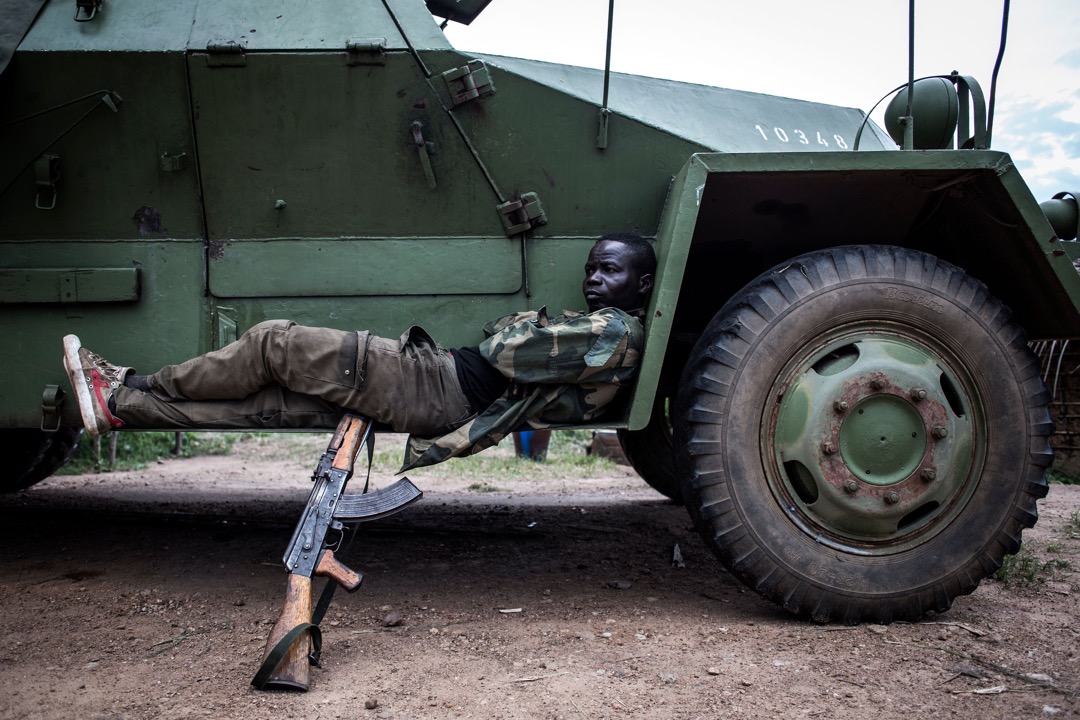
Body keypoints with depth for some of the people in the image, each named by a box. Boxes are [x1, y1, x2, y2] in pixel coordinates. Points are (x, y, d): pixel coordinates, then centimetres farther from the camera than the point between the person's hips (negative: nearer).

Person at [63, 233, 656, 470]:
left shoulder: (616, 331, -10)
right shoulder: (595, 331, 20)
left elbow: (506, 352, -16)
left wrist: (515, 326, 6)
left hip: (436, 384, -9)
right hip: (445, 401, 9)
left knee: (273, 342, -4)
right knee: (271, 401, 6)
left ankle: (142, 386, 11)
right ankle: (120, 405, 11)